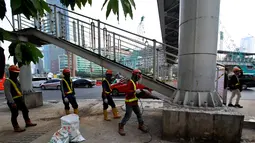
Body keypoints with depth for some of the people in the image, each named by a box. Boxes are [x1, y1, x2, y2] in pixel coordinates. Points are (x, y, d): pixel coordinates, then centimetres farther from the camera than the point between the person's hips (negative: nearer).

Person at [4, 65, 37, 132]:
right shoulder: (7, 81, -13)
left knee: (25, 110, 18)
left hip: (20, 99, 9)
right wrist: (12, 102, -27)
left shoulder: (16, 80, 15)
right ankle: (16, 127, 11)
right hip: (13, 101, -9)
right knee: (14, 114, -1)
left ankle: (28, 122, 33)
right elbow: (7, 93, -21)